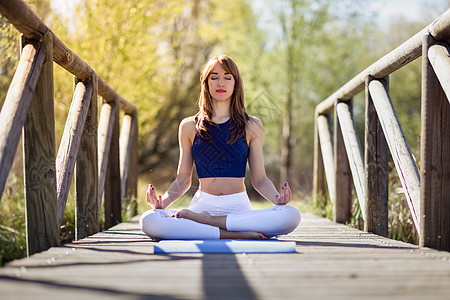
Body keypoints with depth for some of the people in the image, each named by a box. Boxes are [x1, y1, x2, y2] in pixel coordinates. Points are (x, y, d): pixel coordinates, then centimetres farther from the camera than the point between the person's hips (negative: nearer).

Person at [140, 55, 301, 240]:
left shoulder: (251, 126, 11)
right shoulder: (189, 126, 13)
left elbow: (259, 179, 10)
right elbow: (183, 180, 14)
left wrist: (277, 198, -12)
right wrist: (162, 202, -6)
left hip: (238, 206, 0)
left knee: (291, 215, -31)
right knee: (148, 221, -30)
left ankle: (204, 219, -23)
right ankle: (238, 234, -30)